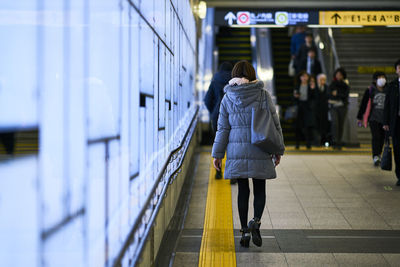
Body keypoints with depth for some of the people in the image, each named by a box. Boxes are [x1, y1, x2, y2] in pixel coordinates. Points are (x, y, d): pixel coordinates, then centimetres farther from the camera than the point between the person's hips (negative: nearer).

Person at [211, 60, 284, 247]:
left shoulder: (227, 98, 1)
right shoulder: (263, 95, -2)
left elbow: (223, 128, 2)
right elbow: (275, 124, 1)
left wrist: (217, 154, 8)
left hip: (237, 151, 1)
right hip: (260, 151, -1)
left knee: (243, 190, 10)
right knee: (259, 189, 11)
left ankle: (245, 231, 9)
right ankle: (256, 221, -12)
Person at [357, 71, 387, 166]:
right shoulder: (370, 90, -1)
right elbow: (363, 104, 2)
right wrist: (359, 117, 2)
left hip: (384, 119, 3)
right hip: (373, 118, -3)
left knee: (382, 138, 8)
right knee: (376, 137, -13)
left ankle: (378, 155, 23)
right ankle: (375, 157, -18)